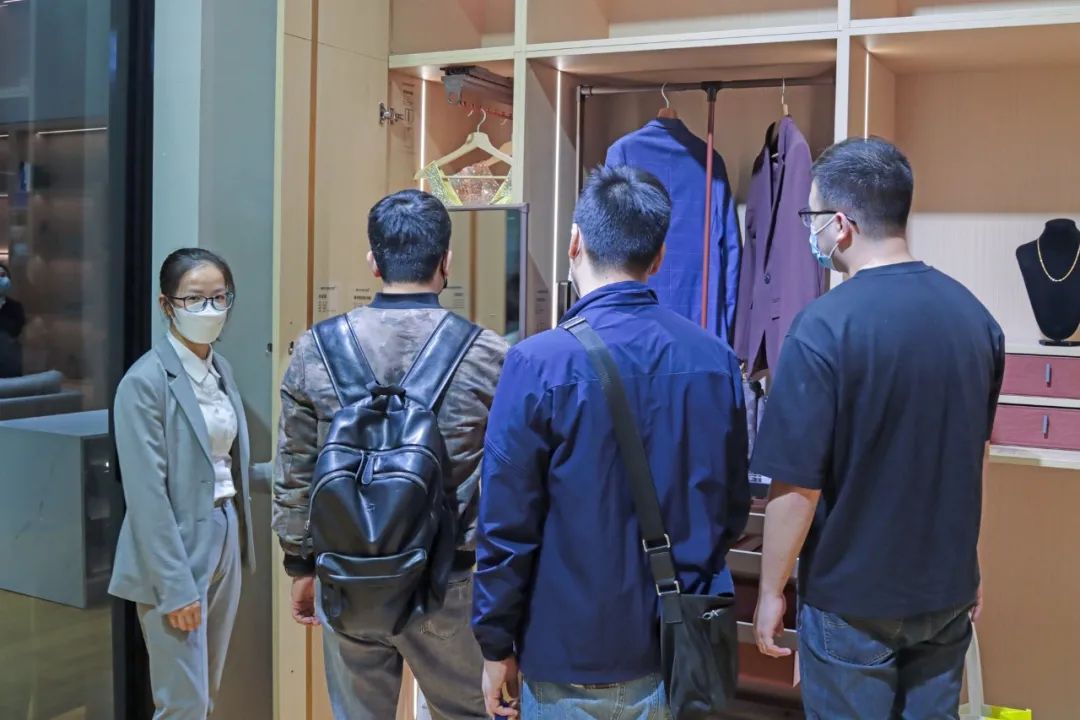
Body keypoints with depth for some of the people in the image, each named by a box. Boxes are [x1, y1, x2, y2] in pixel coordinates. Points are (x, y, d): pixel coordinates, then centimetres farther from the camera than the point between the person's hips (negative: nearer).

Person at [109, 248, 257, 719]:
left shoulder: (221, 368, 8)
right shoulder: (145, 381, -15)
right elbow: (148, 494, -18)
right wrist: (176, 585, -18)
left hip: (226, 538, 7)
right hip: (176, 549, -7)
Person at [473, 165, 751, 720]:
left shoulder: (539, 364, -17)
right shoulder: (716, 359, -4)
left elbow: (507, 527, -13)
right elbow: (733, 509, 6)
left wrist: (496, 648, -1)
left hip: (573, 656, -3)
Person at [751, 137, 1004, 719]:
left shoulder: (826, 326, -21)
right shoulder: (975, 315, 0)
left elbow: (798, 484, -20)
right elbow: (975, 454, 12)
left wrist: (771, 590, -7)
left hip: (854, 596, -5)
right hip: (949, 587, 6)